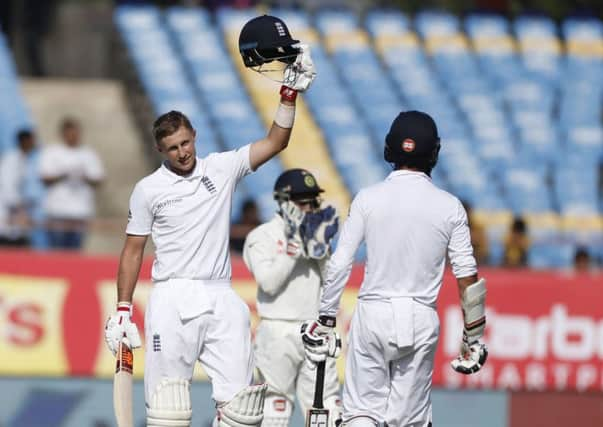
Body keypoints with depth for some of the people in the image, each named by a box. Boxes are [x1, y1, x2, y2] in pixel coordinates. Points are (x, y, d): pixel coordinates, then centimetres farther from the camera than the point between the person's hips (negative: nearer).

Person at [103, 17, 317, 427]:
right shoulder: (148, 190, 3)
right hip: (172, 300, -2)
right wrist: (123, 309, 4)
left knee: (242, 393, -4)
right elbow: (133, 250, 8)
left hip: (221, 299, 2)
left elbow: (274, 143, 4)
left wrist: (290, 93, -8)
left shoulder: (222, 169, 7)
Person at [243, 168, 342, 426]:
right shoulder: (262, 237, 0)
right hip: (278, 332, -4)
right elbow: (269, 282, -13)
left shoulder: (315, 233, 14)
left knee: (327, 405, -1)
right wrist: (294, 245, -15)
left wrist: (321, 245, -5)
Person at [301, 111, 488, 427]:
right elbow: (467, 279, -1)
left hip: (372, 316, -1)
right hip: (422, 322, 1)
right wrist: (472, 338, 8)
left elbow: (339, 265, -3)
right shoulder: (450, 206, -1)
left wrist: (325, 320, 6)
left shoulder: (368, 199, -2)